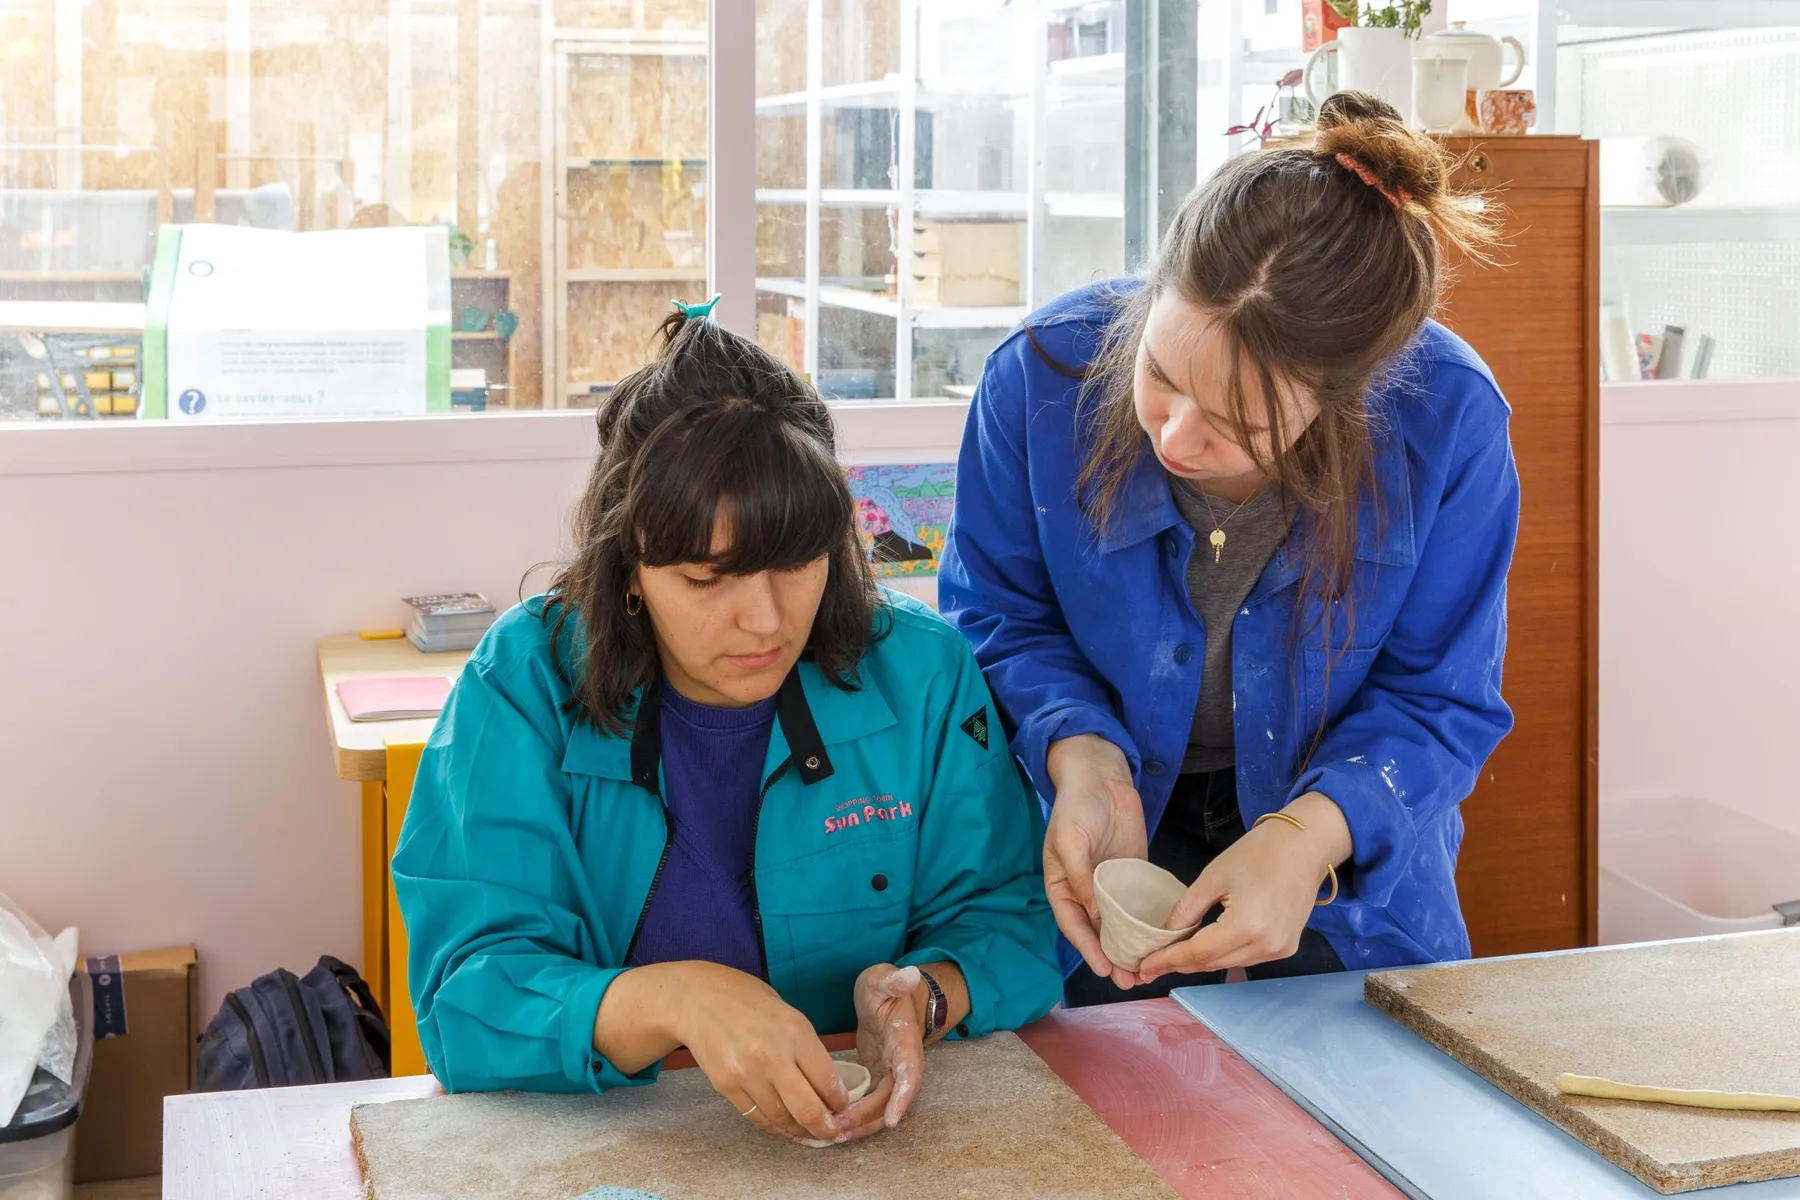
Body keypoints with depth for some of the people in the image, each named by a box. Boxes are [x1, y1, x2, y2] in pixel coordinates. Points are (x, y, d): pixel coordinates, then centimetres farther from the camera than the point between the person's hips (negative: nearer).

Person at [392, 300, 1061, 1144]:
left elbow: (1012, 917, 2)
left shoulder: (922, 670, -4)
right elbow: (465, 995, -15)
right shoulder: (524, 682, -9)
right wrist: (675, 1002, -33)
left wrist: (927, 995, -21)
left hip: (872, 1134, 1)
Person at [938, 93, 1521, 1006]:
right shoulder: (1044, 373, -25)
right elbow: (998, 617, -8)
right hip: (1109, 818, 0)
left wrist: (1310, 831, -33)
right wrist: (1081, 755, -28)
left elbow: (1438, 697, -14)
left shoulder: (1449, 422, -26)